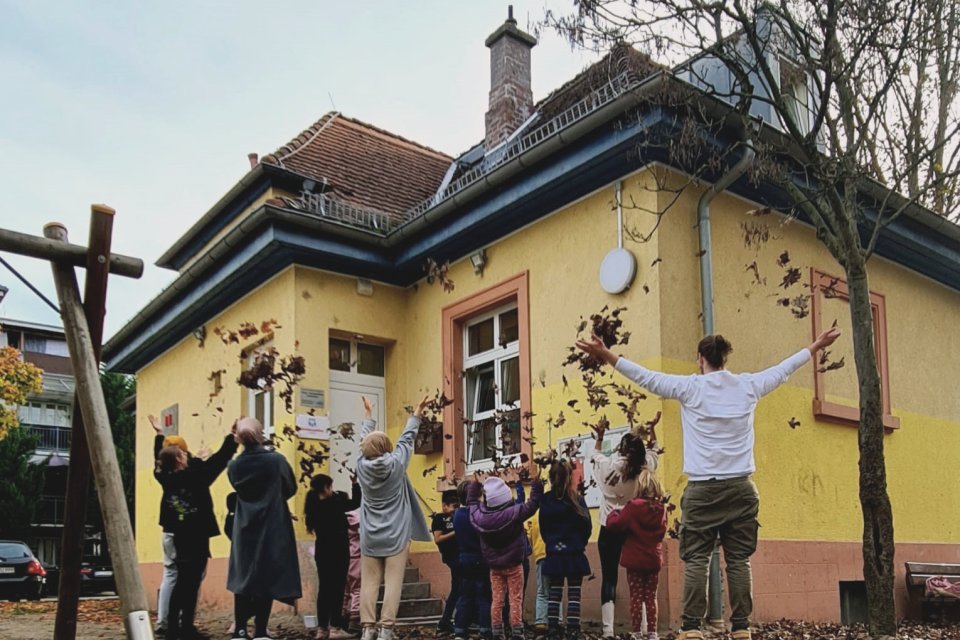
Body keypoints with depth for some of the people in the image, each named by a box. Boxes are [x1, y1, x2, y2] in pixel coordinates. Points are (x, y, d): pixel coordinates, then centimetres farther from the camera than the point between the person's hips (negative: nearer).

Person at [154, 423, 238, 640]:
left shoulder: (165, 478, 0)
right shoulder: (195, 475, -17)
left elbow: (160, 460, 18)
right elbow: (219, 460, -14)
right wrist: (233, 436, -5)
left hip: (180, 535, 7)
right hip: (197, 537, -7)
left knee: (183, 581, 14)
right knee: (190, 583, -1)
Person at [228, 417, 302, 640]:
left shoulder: (234, 466, -4)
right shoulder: (276, 460, -12)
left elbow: (239, 491, 11)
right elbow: (291, 489, 1)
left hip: (245, 530, 3)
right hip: (273, 529, -3)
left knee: (243, 578, 13)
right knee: (268, 579, 3)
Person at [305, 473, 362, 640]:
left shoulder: (314, 506, 2)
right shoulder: (334, 502, -16)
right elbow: (356, 503, -8)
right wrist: (355, 483, 1)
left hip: (322, 551, 6)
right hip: (338, 550, -6)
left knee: (324, 588, 10)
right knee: (337, 587, -2)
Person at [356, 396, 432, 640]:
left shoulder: (362, 466, -4)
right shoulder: (396, 464, -10)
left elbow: (364, 441, 13)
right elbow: (406, 439, 4)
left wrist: (368, 416, 29)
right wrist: (416, 416, 19)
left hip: (370, 537, 3)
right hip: (396, 536, -2)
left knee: (369, 583, 3)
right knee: (393, 583, -3)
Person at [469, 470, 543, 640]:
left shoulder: (479, 515, -11)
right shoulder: (514, 512, -23)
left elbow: (471, 499, 9)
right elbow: (534, 503, -16)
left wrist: (476, 481, 16)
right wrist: (536, 480, -9)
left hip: (494, 566, 4)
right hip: (513, 564, -3)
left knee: (496, 601, 8)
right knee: (515, 600, 2)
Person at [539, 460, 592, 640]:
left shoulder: (546, 500, -2)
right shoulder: (577, 499, -8)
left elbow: (543, 527, 4)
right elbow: (587, 526, -4)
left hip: (553, 554, 3)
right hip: (574, 554, -2)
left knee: (554, 592, 10)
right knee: (574, 594, 1)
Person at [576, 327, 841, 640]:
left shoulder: (689, 387, -2)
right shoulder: (748, 385, 7)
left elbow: (646, 377, -4)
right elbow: (783, 369, 20)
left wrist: (607, 355, -2)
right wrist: (817, 345, 34)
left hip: (702, 489, -2)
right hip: (740, 488, 3)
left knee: (695, 561, -1)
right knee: (739, 561, 6)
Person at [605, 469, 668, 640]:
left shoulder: (633, 507, -15)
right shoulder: (661, 509, 0)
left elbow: (615, 525, -14)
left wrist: (612, 514, 5)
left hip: (635, 560, -3)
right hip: (654, 560, 4)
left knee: (636, 597, 4)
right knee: (651, 597, 10)